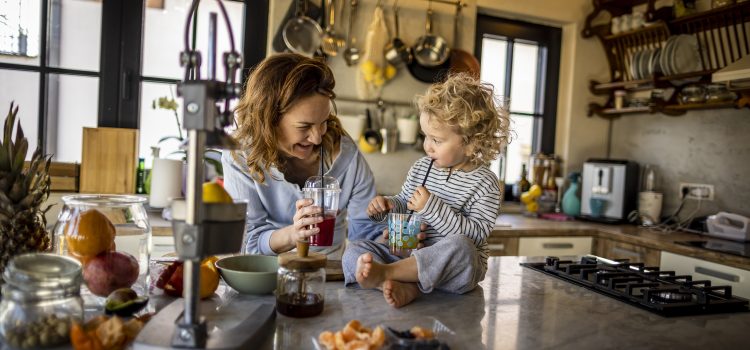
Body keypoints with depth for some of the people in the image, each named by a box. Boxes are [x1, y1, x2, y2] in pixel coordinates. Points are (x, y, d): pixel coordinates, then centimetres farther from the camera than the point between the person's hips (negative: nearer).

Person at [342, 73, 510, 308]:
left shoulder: (484, 183, -8)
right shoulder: (421, 168, 9)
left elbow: (476, 234, -18)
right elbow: (404, 202, 23)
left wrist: (433, 208, -23)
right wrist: (388, 205, 0)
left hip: (457, 266, -5)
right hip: (410, 253, 5)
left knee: (459, 246, -40)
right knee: (355, 251, -11)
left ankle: (384, 273, -39)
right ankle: (402, 286, -38)